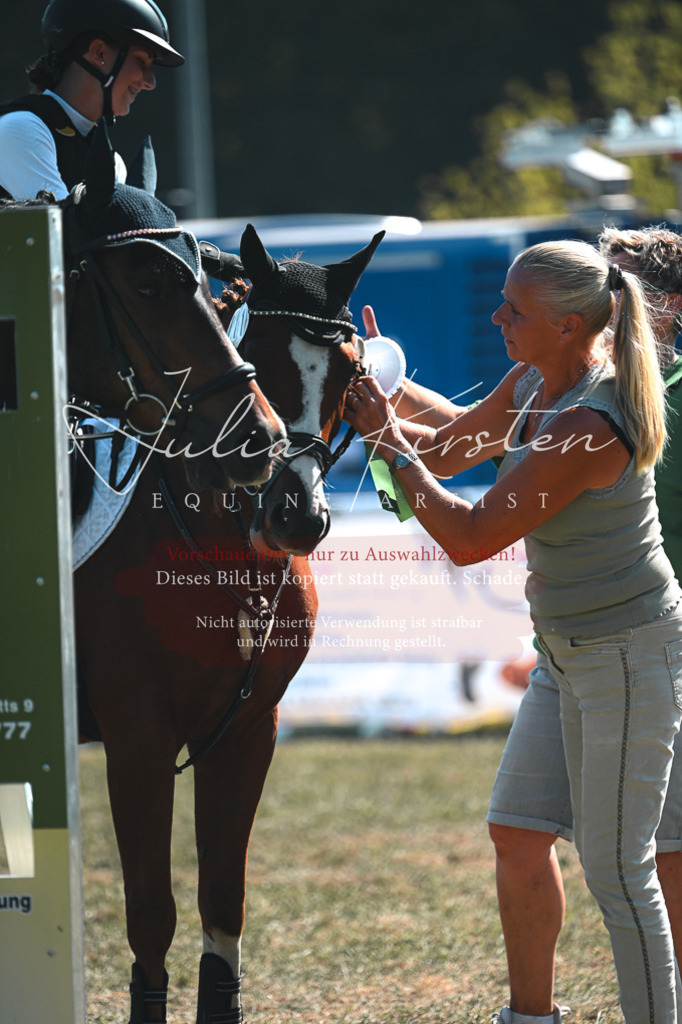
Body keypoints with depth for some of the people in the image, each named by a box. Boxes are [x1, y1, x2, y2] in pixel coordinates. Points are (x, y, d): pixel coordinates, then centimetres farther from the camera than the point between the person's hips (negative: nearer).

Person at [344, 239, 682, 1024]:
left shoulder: (587, 428, -28)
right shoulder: (538, 382, 0)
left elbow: (468, 539, -24)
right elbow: (449, 447, 16)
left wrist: (390, 445, -17)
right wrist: (377, 412, 0)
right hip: (577, 650, 10)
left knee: (618, 869, -4)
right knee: (600, 852, 17)